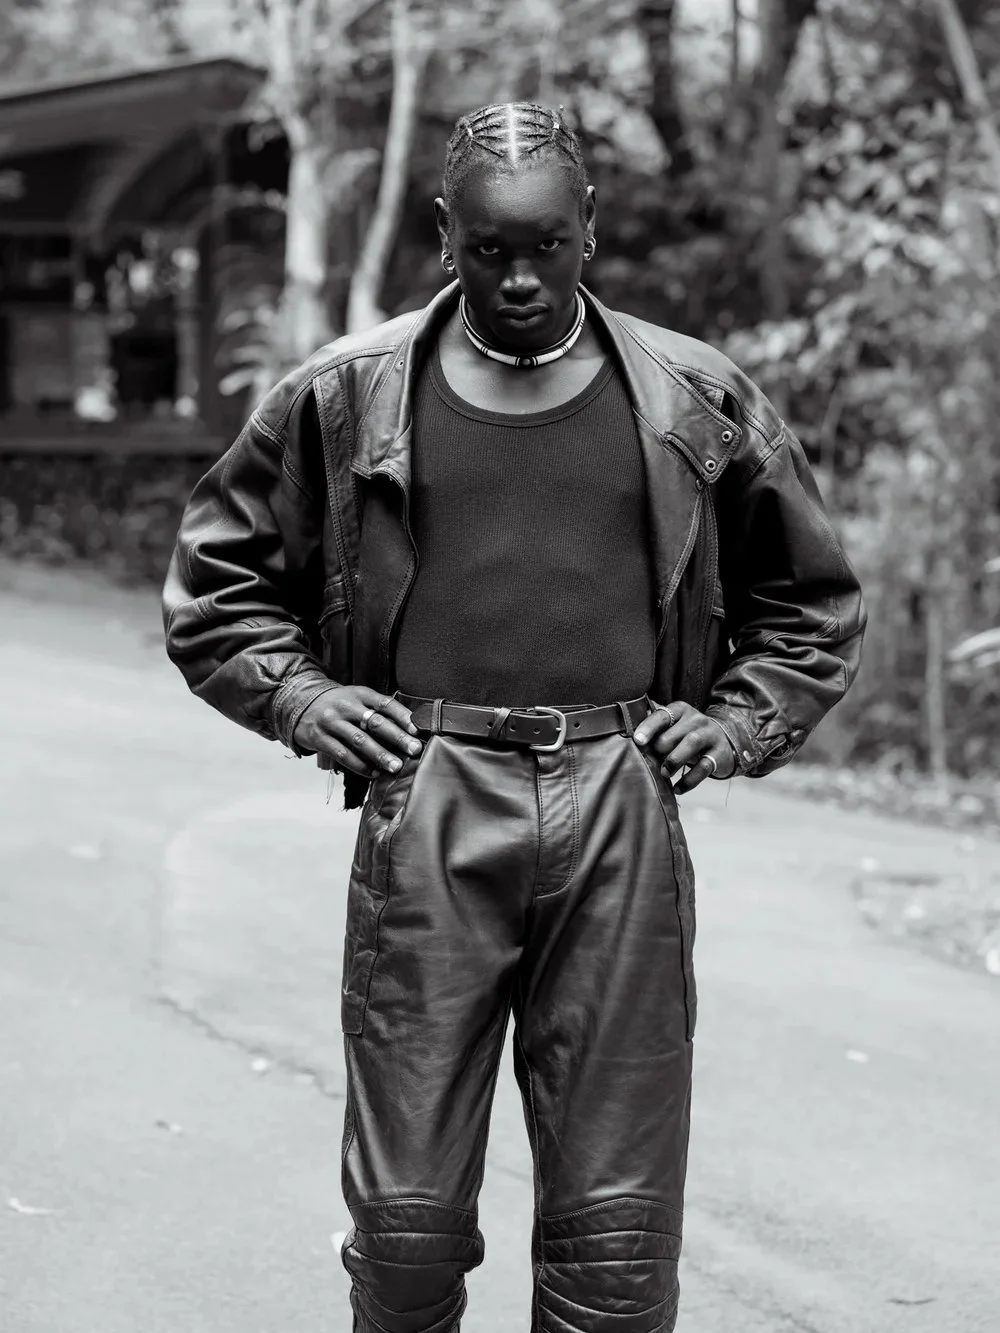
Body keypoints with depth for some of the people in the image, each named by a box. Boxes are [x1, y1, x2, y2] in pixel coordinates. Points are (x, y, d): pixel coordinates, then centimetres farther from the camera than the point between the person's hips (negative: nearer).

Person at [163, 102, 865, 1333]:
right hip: (426, 806, 0)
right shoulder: (347, 395, 7)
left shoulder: (695, 401, 9)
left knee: (617, 1225, 3)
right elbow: (211, 580, 17)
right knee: (406, 1215, 1)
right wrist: (300, 696, 3)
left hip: (620, 810, 1)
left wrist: (738, 724, 6)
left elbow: (814, 602, 20)